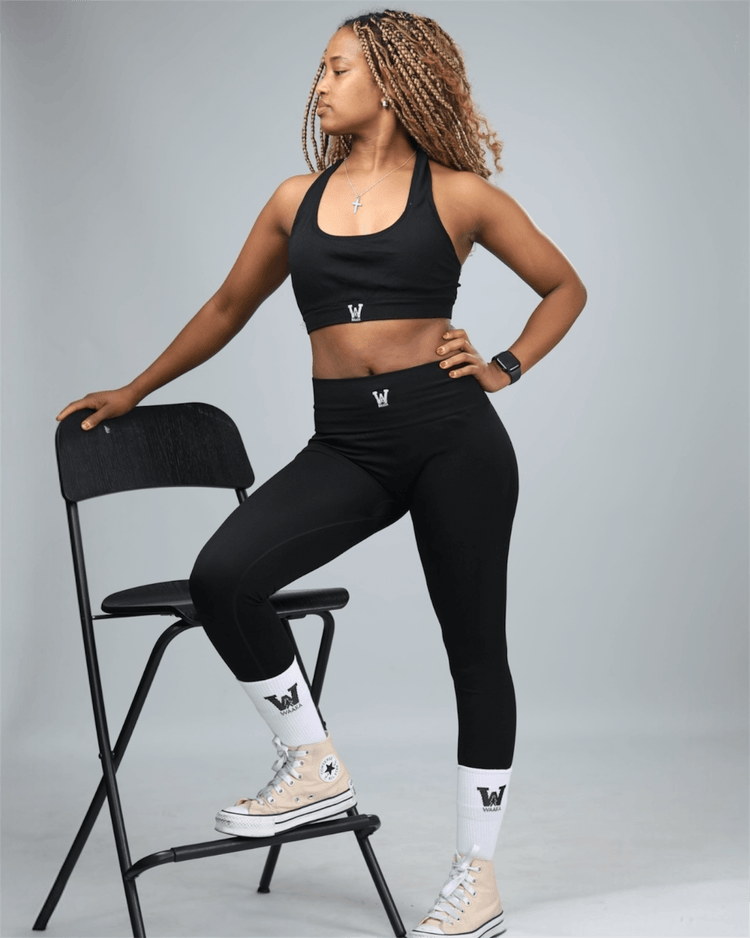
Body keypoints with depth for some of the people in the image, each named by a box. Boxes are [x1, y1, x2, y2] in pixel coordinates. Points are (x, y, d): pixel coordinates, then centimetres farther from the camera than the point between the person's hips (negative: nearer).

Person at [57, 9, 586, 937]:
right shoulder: (298, 198, 13)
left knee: (474, 644, 3)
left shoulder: (457, 193, 2)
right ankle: (313, 766, 1)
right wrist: (133, 391, 26)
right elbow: (228, 308, 23)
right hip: (345, 444, 3)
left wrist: (507, 366, -1)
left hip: (451, 434, -3)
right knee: (220, 577, -18)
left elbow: (564, 286, 12)